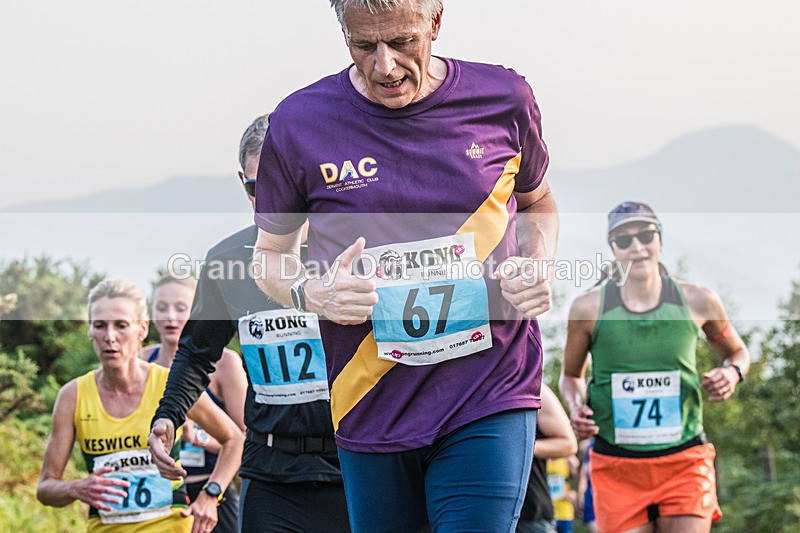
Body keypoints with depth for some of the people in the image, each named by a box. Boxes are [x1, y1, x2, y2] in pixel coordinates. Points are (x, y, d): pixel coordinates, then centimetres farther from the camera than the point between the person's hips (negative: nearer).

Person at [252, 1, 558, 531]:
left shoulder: (503, 99, 0)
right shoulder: (298, 124, -3)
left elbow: (538, 203, 20)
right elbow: (270, 256, 11)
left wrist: (538, 265, -1)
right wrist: (310, 293, -11)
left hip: (491, 398, -1)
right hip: (372, 409, 1)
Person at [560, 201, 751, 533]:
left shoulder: (697, 302, 0)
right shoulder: (589, 308, -2)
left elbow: (737, 352, 18)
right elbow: (571, 374, 15)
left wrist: (733, 372, -4)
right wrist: (576, 406, -6)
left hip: (685, 464, 0)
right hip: (616, 466, 0)